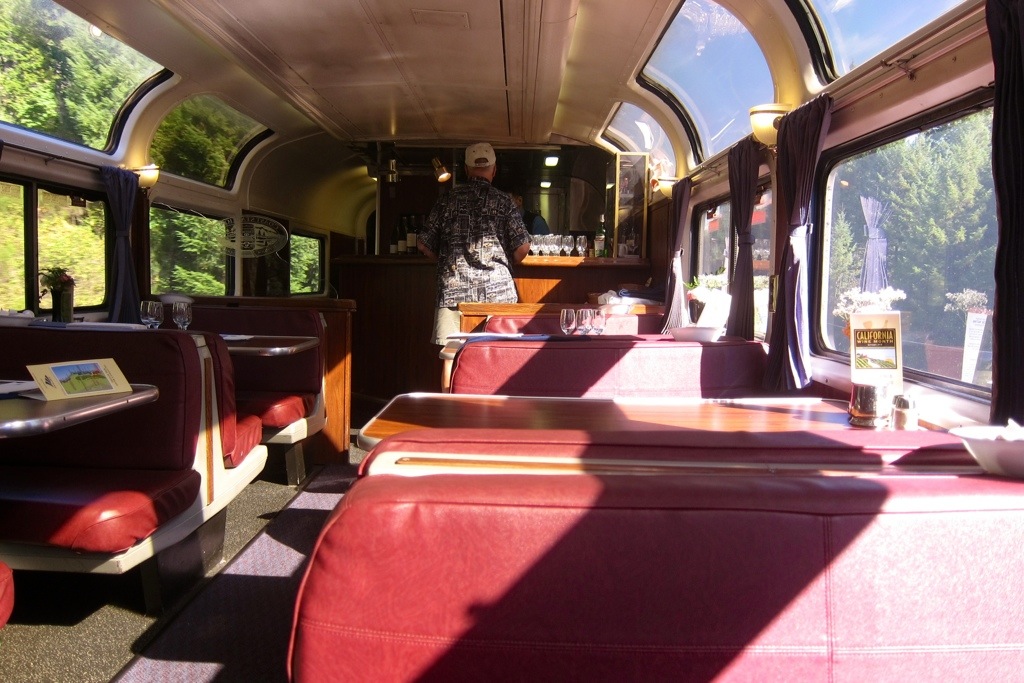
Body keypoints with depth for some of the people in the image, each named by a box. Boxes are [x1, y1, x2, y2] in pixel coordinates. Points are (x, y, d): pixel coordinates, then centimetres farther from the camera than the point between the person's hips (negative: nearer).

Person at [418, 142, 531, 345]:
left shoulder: (447, 199, 6)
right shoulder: (503, 201, 2)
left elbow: (423, 244, 8)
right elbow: (522, 248, -2)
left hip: (453, 290, 1)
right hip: (496, 291, -1)